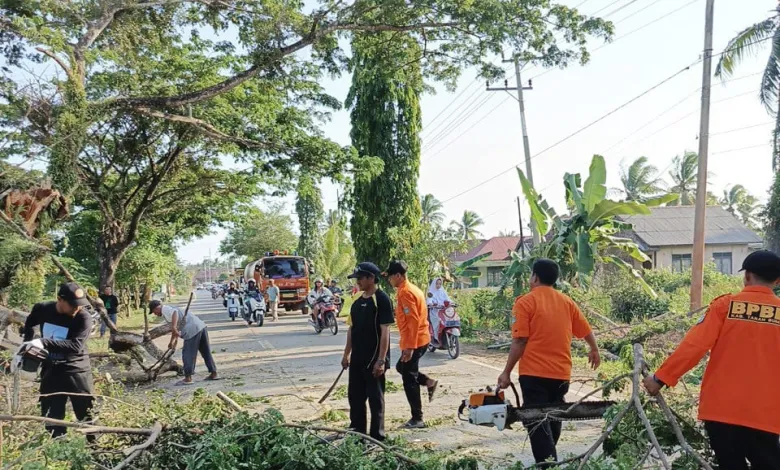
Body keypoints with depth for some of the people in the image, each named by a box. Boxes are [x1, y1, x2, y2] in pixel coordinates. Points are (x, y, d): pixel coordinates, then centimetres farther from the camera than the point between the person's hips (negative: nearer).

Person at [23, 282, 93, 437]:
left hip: (76, 369, -4)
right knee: (52, 416, 10)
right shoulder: (41, 309, -7)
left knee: (85, 414, 3)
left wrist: (44, 343, -33)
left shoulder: (84, 318, -20)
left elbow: (76, 345, -30)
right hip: (51, 369, 4)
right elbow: (30, 324, 17)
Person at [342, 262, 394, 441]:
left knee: (375, 398, 2)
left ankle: (377, 437, 13)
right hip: (357, 359, 8)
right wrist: (347, 354, 14)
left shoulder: (382, 300, -13)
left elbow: (385, 331, -17)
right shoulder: (357, 301, 11)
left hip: (374, 359, -8)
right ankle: (357, 432, 28)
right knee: (355, 396, 15)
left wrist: (381, 360, -21)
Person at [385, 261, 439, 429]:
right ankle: (428, 382, 18)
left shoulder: (405, 292, -18)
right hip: (420, 339, 10)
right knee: (401, 367, 26)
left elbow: (413, 320, -24)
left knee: (409, 379, -2)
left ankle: (417, 419, 4)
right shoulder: (410, 288, 12)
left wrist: (409, 346, -24)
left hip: (414, 341, -10)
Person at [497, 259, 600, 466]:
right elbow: (587, 331, 17)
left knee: (538, 424, -2)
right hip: (561, 373, 5)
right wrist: (594, 351, 37)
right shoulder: (567, 302, 8)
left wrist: (506, 372, -6)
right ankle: (549, 458, 32)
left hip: (534, 373, -5)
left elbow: (520, 341, -13)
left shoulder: (526, 302, -7)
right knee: (552, 420, 20)